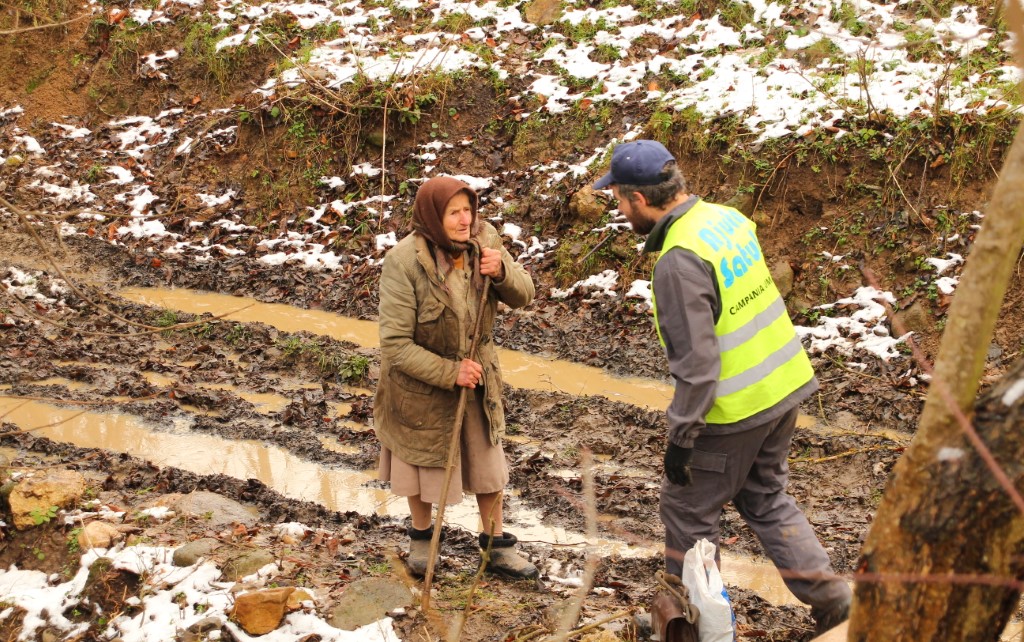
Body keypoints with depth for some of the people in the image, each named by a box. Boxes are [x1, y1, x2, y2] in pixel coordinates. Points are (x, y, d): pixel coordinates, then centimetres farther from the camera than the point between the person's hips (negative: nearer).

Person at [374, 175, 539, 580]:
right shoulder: (404, 262, -29)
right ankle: (421, 538, 45)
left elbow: (523, 296, -6)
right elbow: (395, 345, -27)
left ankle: (496, 547, 37)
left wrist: (501, 272, -26)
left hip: (476, 377, 4)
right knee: (423, 466, 19)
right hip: (420, 386, -4)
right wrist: (450, 373, -28)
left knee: (487, 463, 17)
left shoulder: (483, 240, -15)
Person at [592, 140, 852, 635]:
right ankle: (830, 596, 21)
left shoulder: (679, 261, -25)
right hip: (784, 387, 8)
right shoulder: (726, 217, 1)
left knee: (688, 510, 12)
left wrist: (680, 437, -15)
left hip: (733, 409, -8)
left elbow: (696, 365, -25)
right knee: (767, 500, 24)